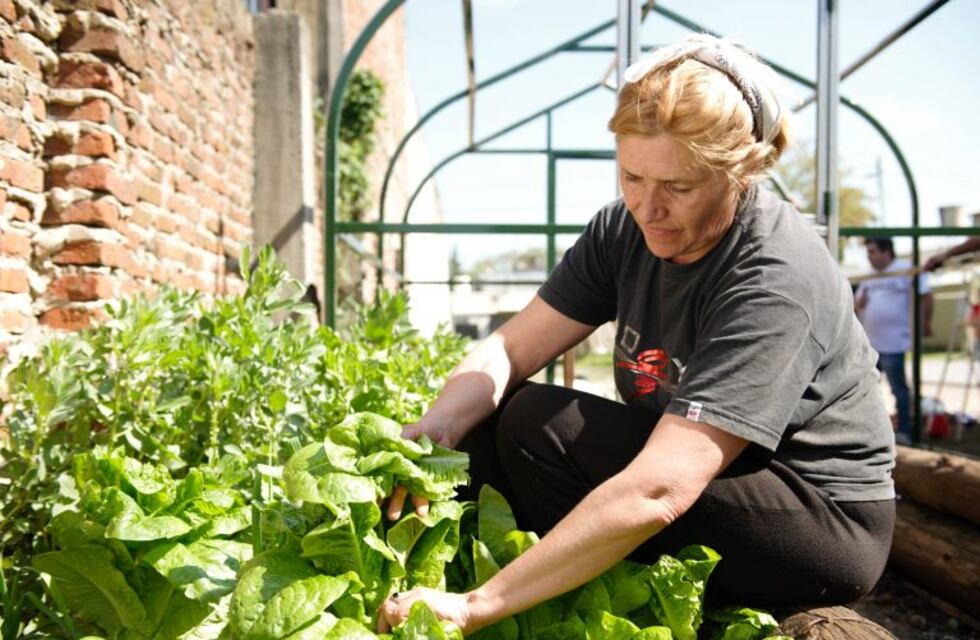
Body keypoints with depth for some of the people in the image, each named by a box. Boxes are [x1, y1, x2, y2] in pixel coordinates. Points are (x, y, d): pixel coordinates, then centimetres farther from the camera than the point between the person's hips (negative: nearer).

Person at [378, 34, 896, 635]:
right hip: (708, 472, 7)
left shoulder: (775, 281, -28)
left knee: (543, 425, -23)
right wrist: (431, 430, -28)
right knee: (485, 418, -7)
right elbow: (509, 349, -7)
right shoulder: (627, 230, -7)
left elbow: (658, 490, -36)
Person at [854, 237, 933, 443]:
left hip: (892, 343, -8)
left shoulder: (905, 270, -7)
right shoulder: (869, 277, 16)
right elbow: (856, 304, 20)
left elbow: (926, 295, -9)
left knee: (898, 388, -3)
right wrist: (858, 303, -2)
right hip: (868, 343, 8)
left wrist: (926, 323, -9)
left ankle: (905, 432, 5)